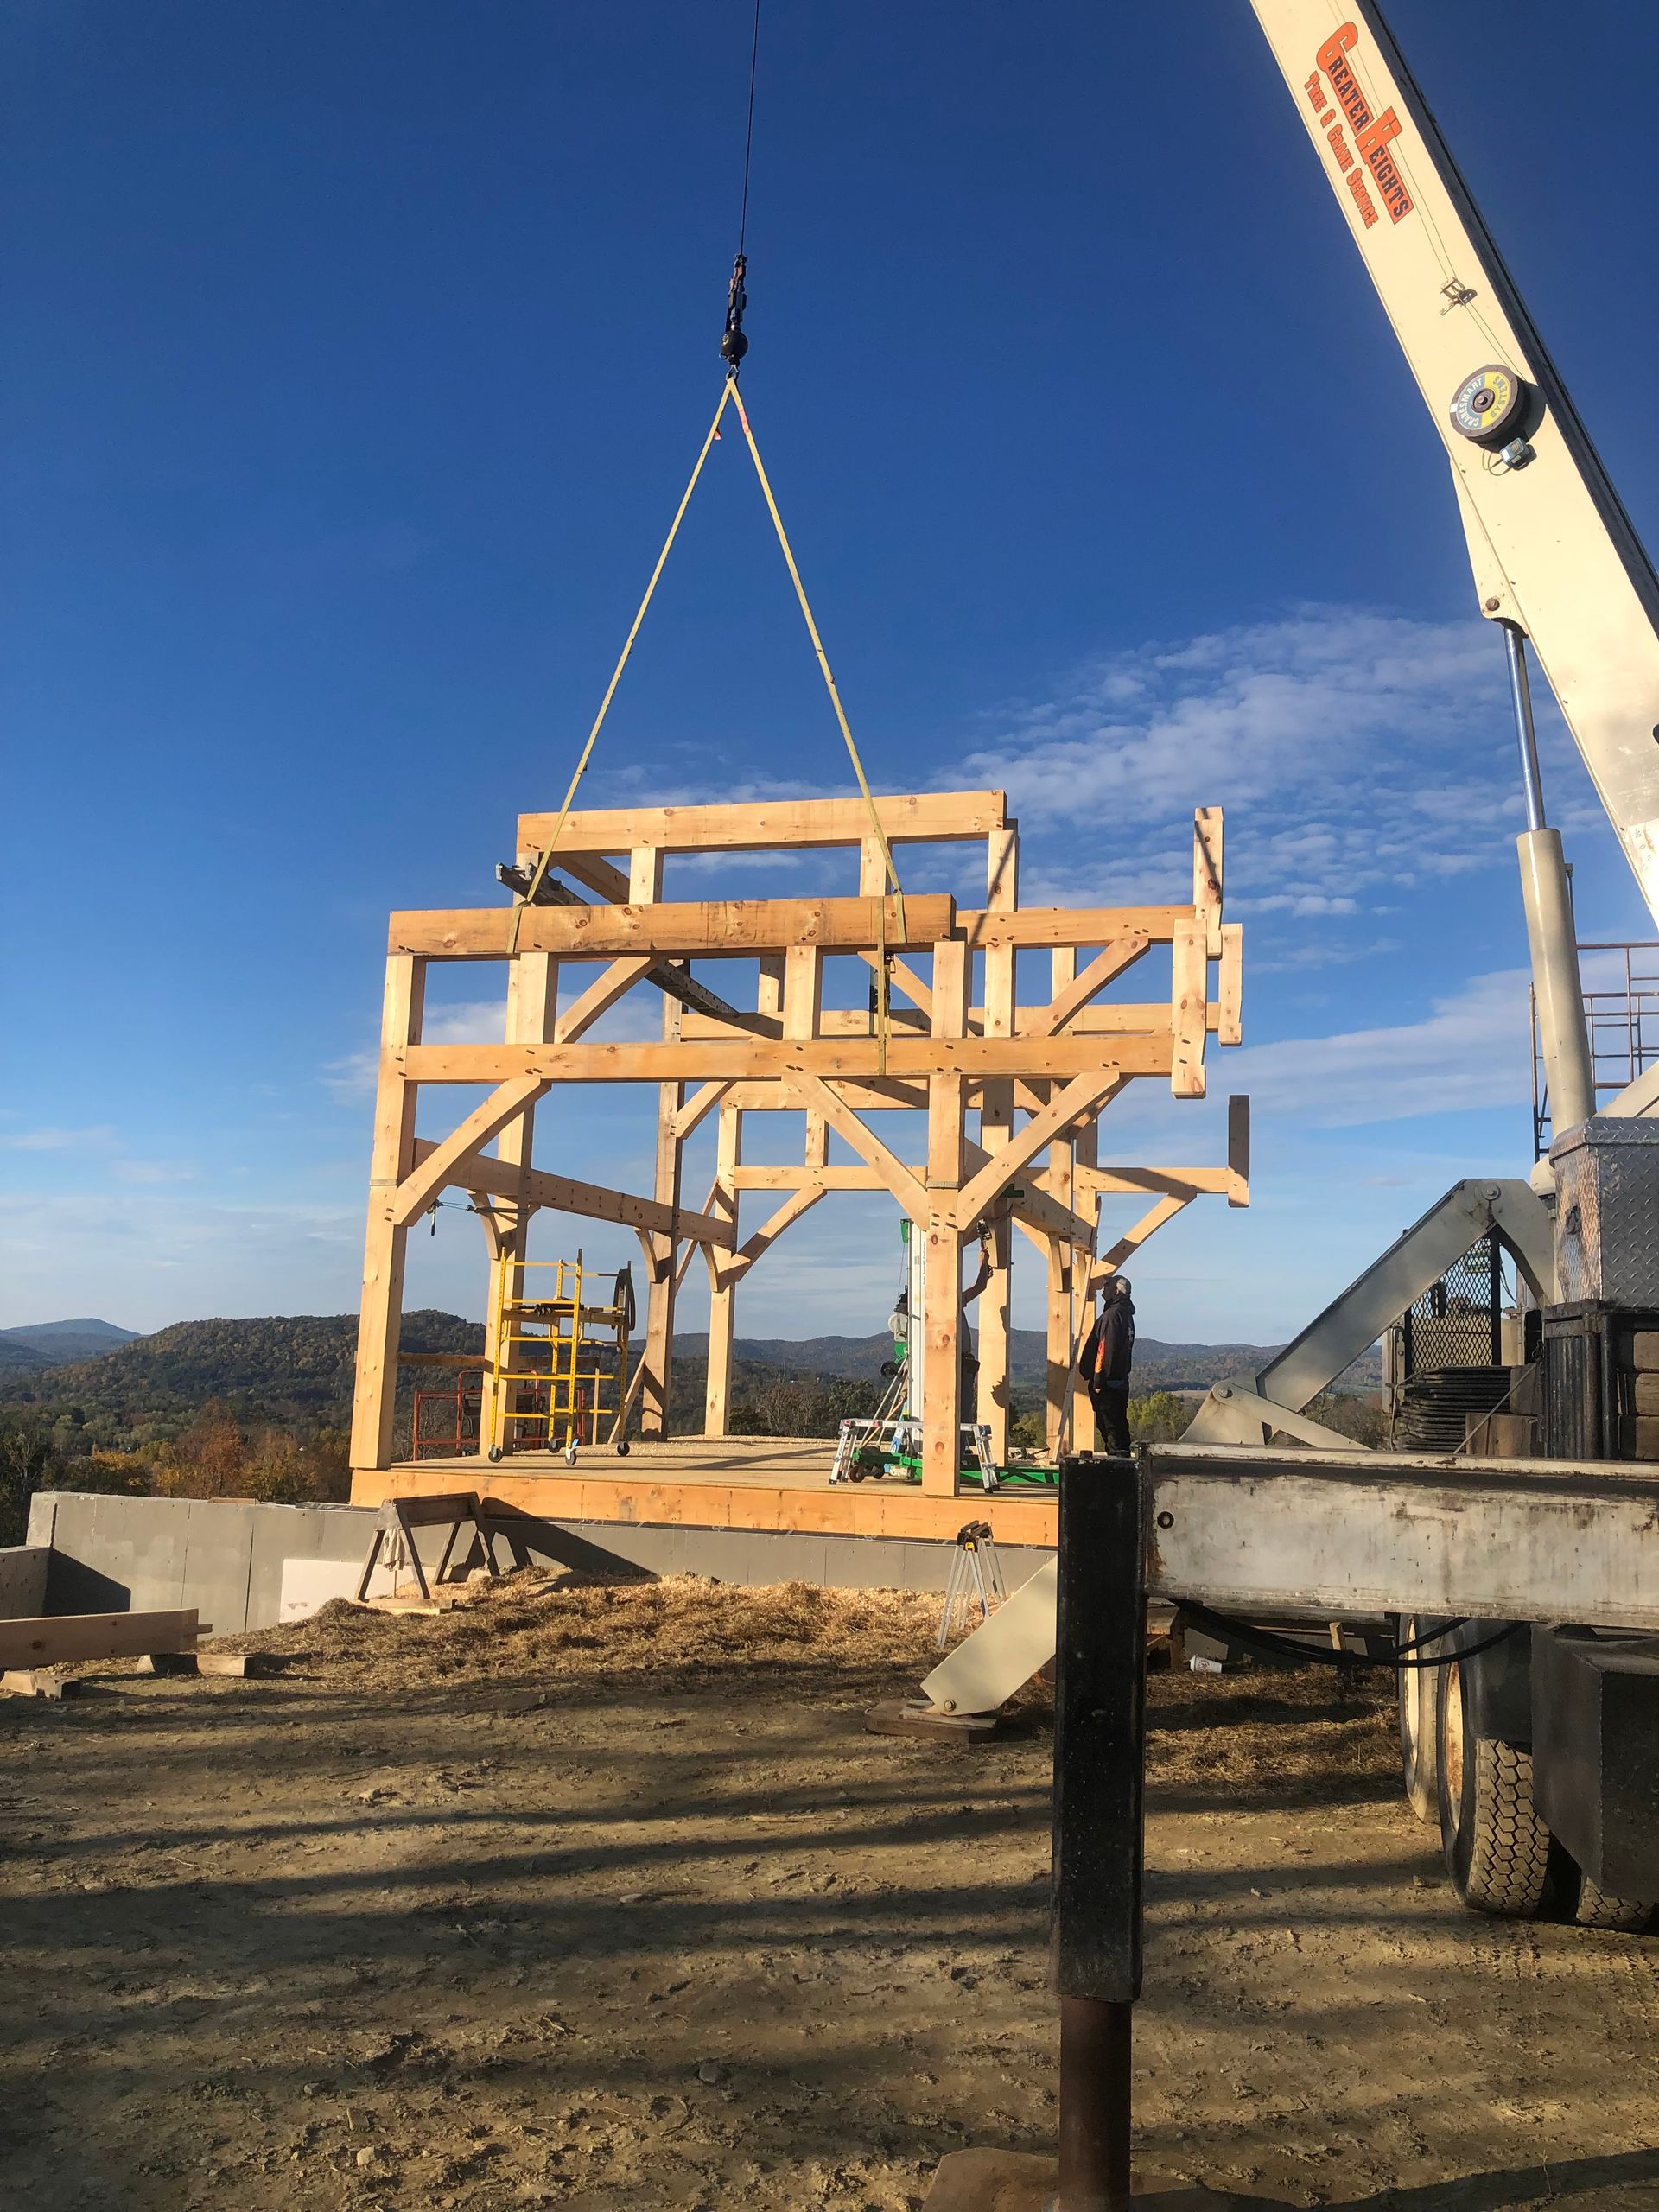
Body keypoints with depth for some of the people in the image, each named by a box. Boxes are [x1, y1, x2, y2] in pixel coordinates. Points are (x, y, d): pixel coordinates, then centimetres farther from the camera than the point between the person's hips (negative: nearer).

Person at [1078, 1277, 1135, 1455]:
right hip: (1122, 1381, 10)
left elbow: (1105, 1350, -20)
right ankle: (1123, 1457, 17)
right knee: (1120, 1423, 13)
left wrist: (1098, 1380, -19)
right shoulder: (1127, 1315, 14)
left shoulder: (1111, 1315, -16)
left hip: (1108, 1382, -10)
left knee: (1109, 1425, -6)